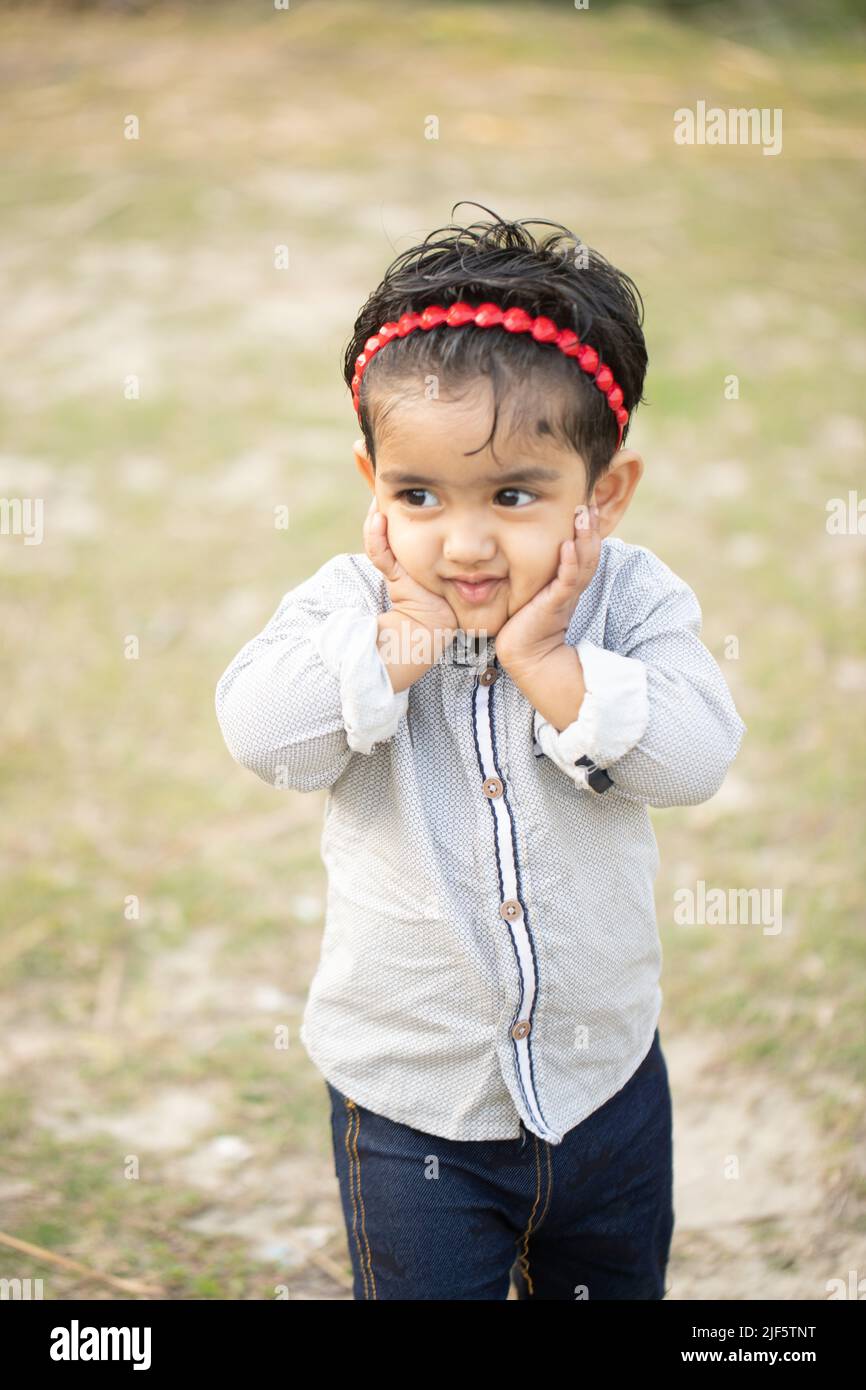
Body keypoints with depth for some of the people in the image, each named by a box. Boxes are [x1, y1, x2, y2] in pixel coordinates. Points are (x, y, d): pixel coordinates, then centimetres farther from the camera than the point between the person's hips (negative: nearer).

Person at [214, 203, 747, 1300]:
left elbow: (694, 755, -22)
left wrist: (546, 659, -26)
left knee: (619, 1287, 24)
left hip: (603, 1078, 2)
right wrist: (407, 638, -29)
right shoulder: (350, 607, -11)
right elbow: (260, 730, -27)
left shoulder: (632, 599, -10)